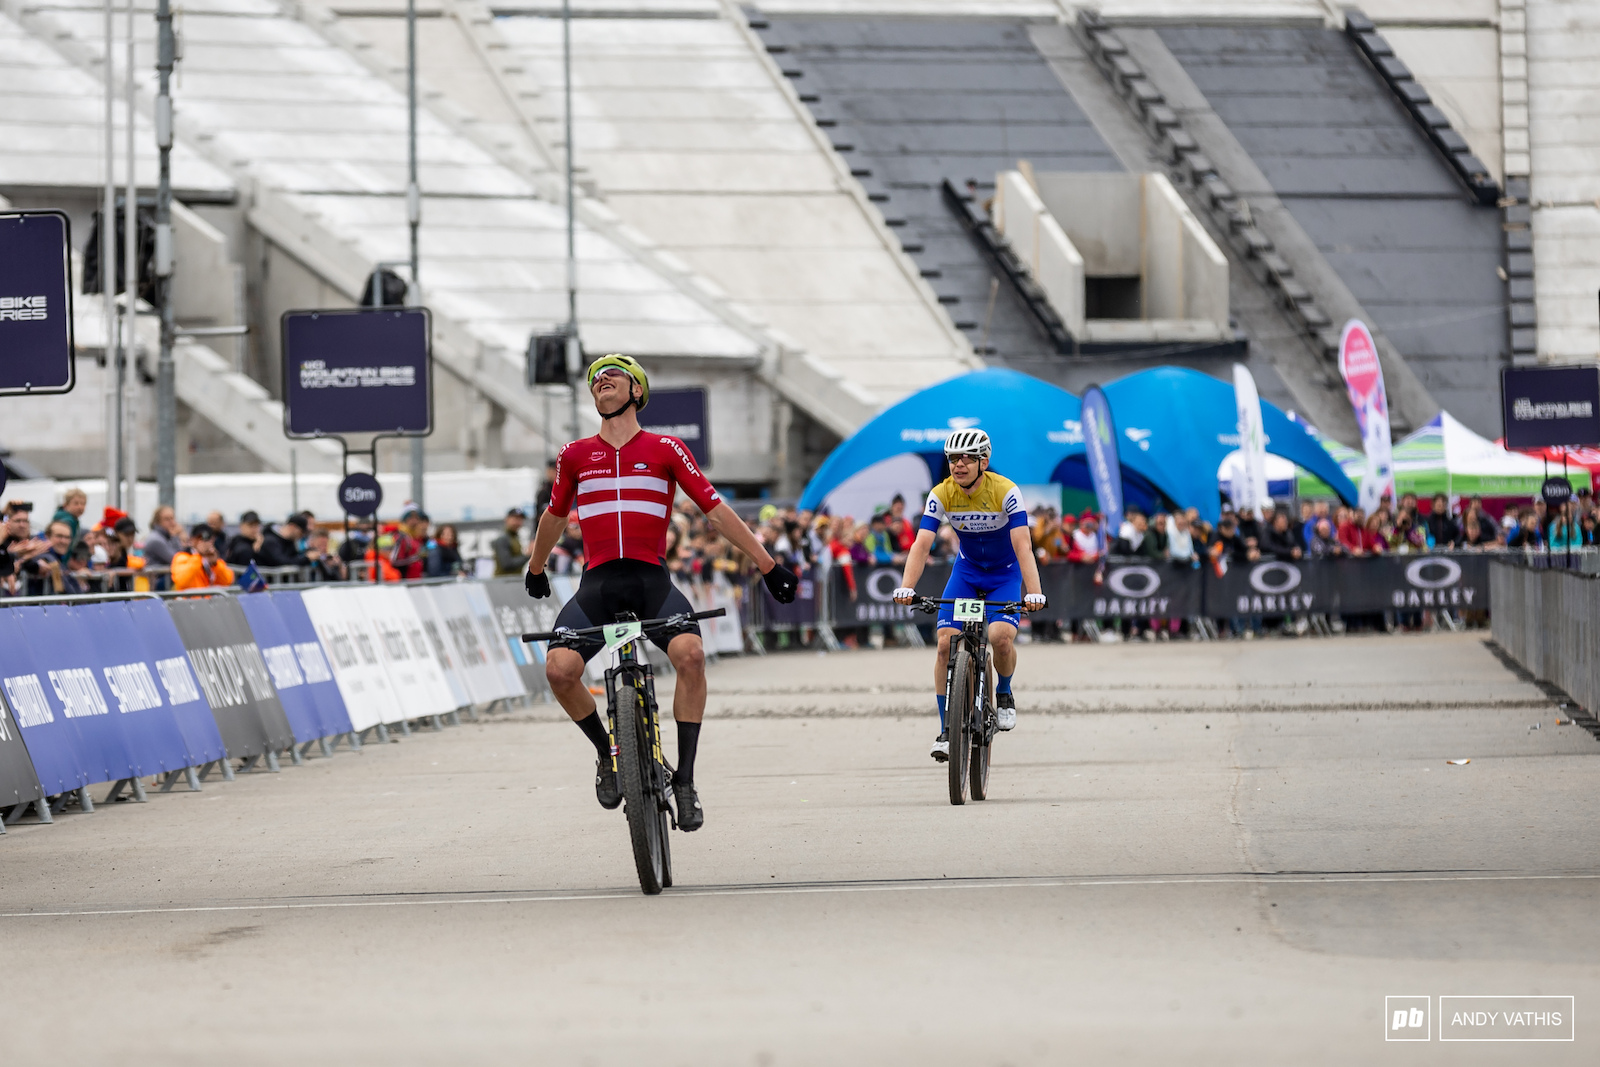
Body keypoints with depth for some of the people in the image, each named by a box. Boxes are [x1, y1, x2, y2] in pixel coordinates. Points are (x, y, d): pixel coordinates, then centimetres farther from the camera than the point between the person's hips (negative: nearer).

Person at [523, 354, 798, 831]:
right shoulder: (575, 455, 12)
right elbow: (555, 516, 30)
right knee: (559, 668, -24)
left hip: (652, 581, -1)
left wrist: (767, 565, 9)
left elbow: (715, 510, 10)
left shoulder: (665, 450, 8)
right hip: (598, 582, 1)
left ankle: (685, 780, -19)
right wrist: (535, 569, 42)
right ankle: (607, 752, 6)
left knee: (690, 654, -31)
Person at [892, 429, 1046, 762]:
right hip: (967, 570, 3)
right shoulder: (941, 495, -18)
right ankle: (946, 731, -4)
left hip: (1005, 573, -2)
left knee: (1001, 637, -26)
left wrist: (1033, 592, -46)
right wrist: (906, 587, -40)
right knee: (946, 643, -14)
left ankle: (1004, 694, 7)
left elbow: (1023, 546, -32)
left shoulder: (1005, 491, -25)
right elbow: (922, 544, -24)